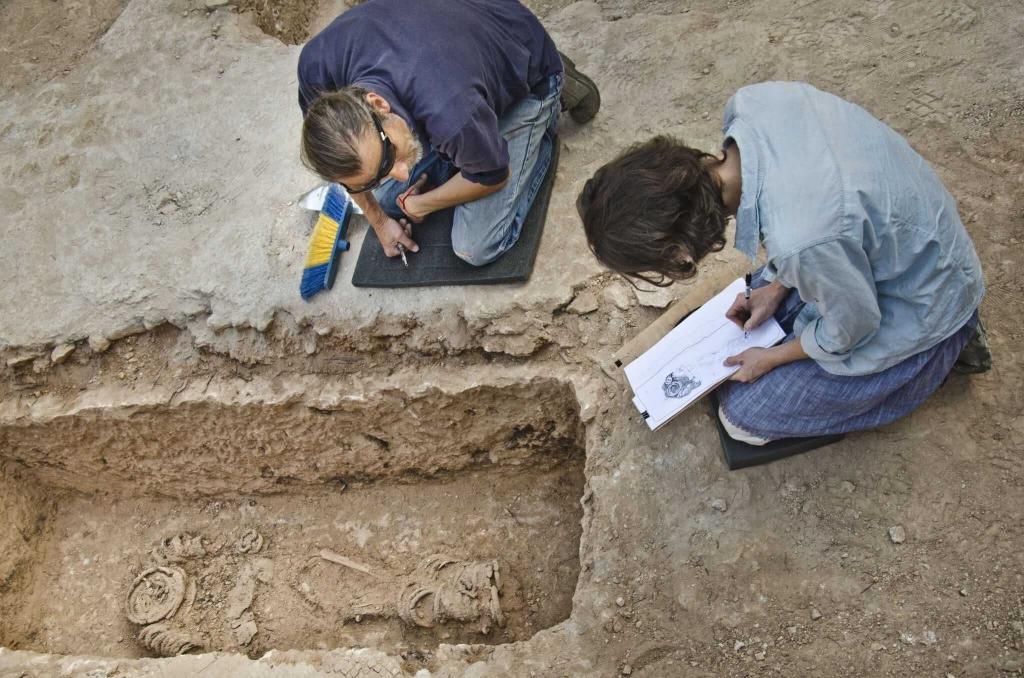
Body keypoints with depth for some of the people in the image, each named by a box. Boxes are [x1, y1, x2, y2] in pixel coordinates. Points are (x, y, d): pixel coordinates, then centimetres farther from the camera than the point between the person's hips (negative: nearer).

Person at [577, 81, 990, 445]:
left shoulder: (799, 242, -43)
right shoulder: (753, 100, -23)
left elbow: (852, 326, -22)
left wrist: (772, 358, -4)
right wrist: (778, 286, 4)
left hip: (918, 308, -7)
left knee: (743, 417, 0)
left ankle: (941, 347, 9)